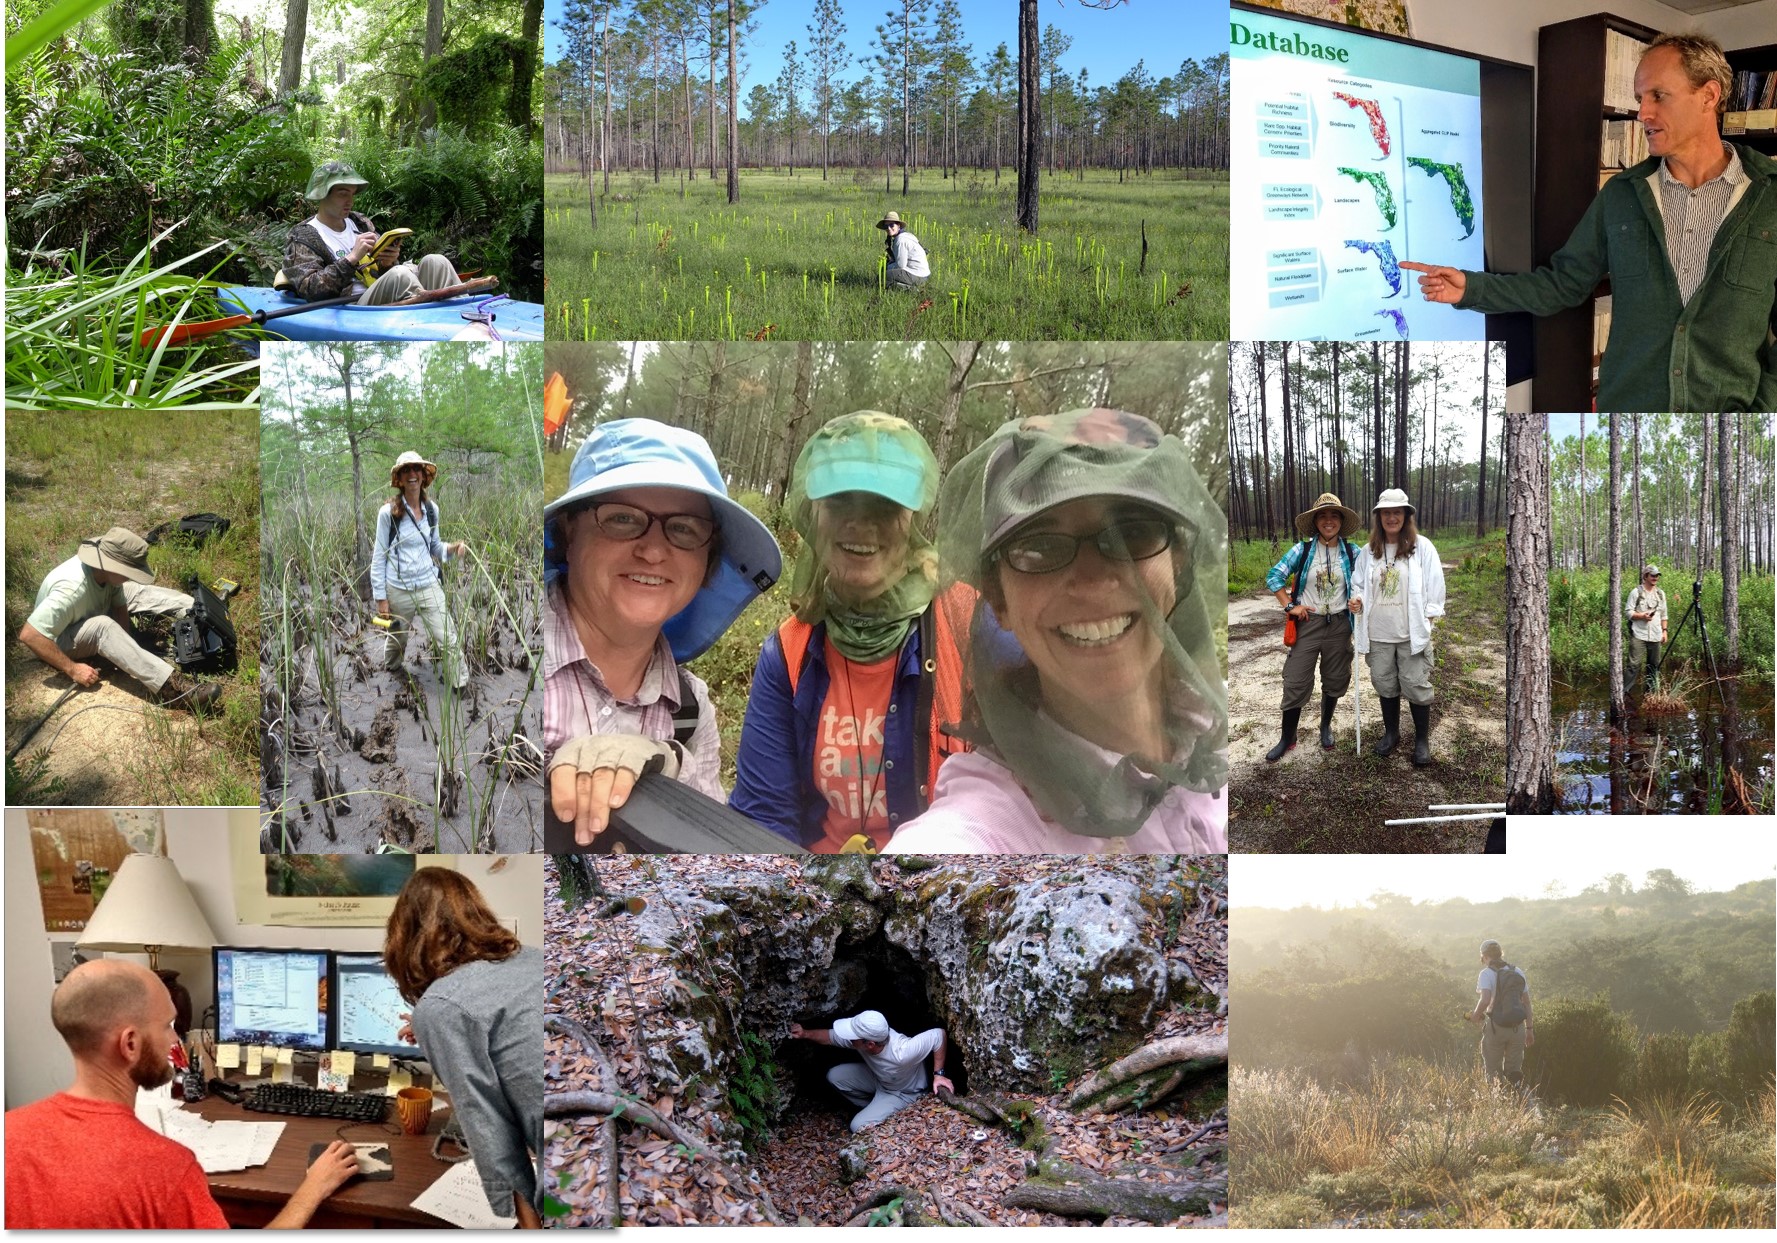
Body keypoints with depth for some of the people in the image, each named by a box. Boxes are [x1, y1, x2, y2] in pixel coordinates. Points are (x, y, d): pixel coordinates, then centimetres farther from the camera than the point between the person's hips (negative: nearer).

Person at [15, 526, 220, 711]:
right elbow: (29, 635, -40)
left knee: (139, 592, -1)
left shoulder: (105, 569, -17)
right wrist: (73, 669, -36)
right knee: (103, 627, -36)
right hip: (62, 639, -9)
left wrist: (124, 647, -20)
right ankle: (172, 687, -49)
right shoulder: (72, 589, -39)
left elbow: (120, 605, -4)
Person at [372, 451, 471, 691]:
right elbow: (379, 556, -6)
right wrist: (380, 598, -7)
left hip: (429, 587, 2)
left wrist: (453, 548, -9)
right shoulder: (388, 512, -10)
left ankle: (461, 687, 3)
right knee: (397, 639, 17)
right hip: (397, 590, -2)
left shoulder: (432, 510, 2)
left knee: (448, 640, -6)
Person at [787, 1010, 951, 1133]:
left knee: (859, 1127, -18)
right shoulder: (862, 1035, -27)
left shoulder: (902, 1054, -46)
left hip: (903, 1093, -6)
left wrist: (938, 1074, -32)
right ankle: (875, 1108, 12)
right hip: (878, 1077, 6)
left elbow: (939, 1034, -36)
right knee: (834, 1076, -2)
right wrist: (805, 1034, -17)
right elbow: (832, 1036, -5)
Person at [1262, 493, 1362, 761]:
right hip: (1308, 623, -1)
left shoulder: (1352, 552, -2)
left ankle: (1326, 727, 34)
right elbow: (1274, 576, 0)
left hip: (1339, 625, 1)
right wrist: (1289, 606, -7)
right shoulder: (1303, 550, -5)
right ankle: (1287, 738, 10)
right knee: (1296, 682, -1)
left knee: (1334, 680, 12)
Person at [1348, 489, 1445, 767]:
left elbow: (1434, 587, -3)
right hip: (1378, 633, 4)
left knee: (1416, 686, -1)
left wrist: (1427, 621, -7)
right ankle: (1391, 733, 31)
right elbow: (1359, 583, 15)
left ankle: (1422, 740, 13)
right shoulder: (1368, 551, 5)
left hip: (1412, 634, -3)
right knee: (1385, 684, 13)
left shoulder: (1422, 547, -4)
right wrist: (1357, 600, -7)